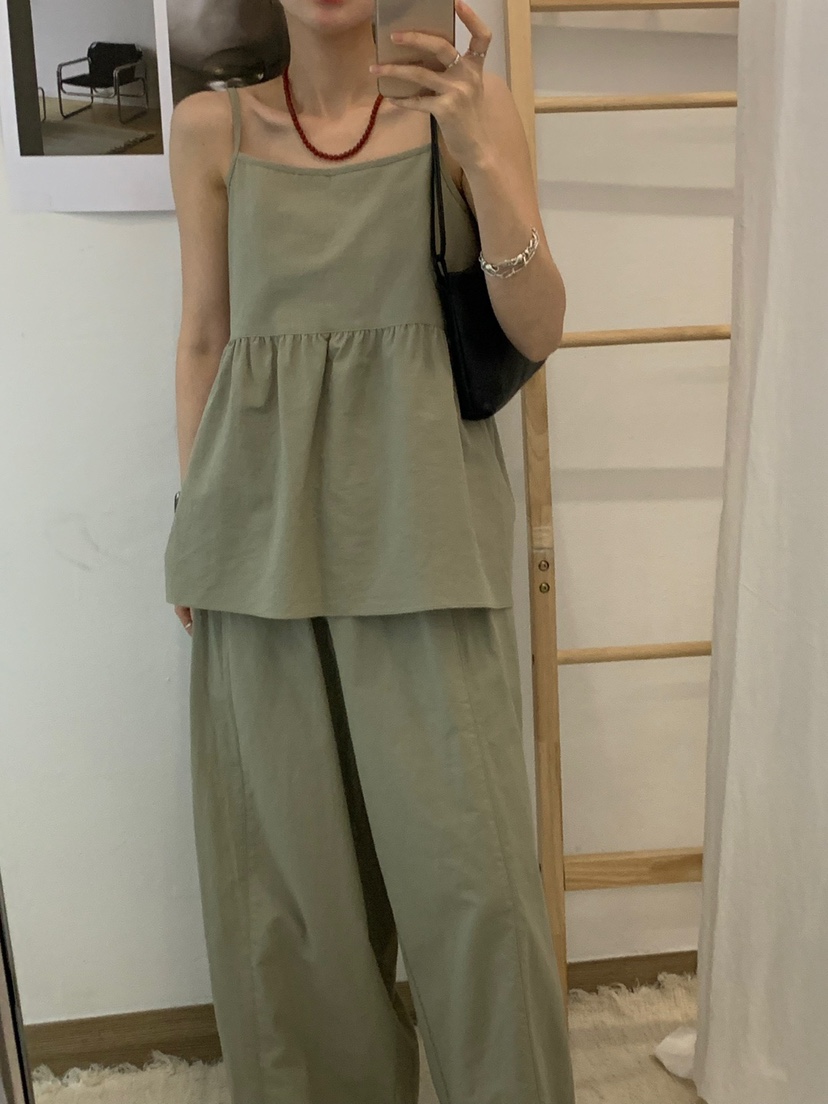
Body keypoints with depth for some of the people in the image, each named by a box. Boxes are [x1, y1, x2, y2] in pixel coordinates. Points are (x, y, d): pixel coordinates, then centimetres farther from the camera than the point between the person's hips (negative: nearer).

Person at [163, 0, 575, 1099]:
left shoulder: (467, 104, 5)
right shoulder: (211, 127, 9)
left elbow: (538, 332, -1)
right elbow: (203, 337, 12)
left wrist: (482, 150, -13)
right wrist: (193, 512, 9)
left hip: (419, 504, -1)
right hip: (264, 512, 2)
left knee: (467, 857, -2)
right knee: (287, 852, 8)